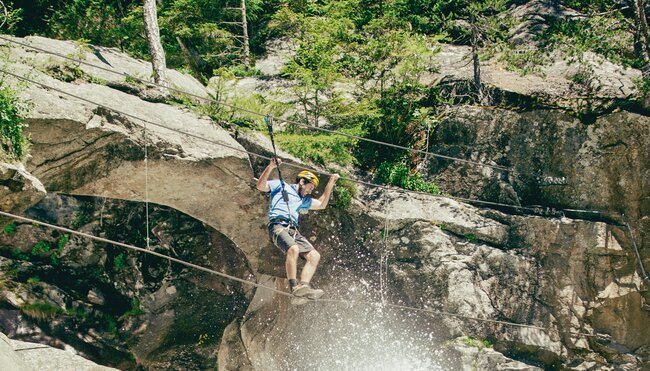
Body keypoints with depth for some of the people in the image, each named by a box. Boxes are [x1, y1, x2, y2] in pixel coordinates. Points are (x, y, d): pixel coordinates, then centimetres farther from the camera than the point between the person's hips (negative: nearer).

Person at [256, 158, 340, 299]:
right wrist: (270, 167, -15)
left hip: (293, 230, 8)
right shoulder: (280, 186, 13)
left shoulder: (303, 200, 33)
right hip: (278, 226, -8)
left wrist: (330, 183, 32)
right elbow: (260, 186, -1)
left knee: (314, 255, -10)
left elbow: (321, 204, 36)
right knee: (293, 249, -34)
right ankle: (293, 286, -33)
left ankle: (303, 285, -20)